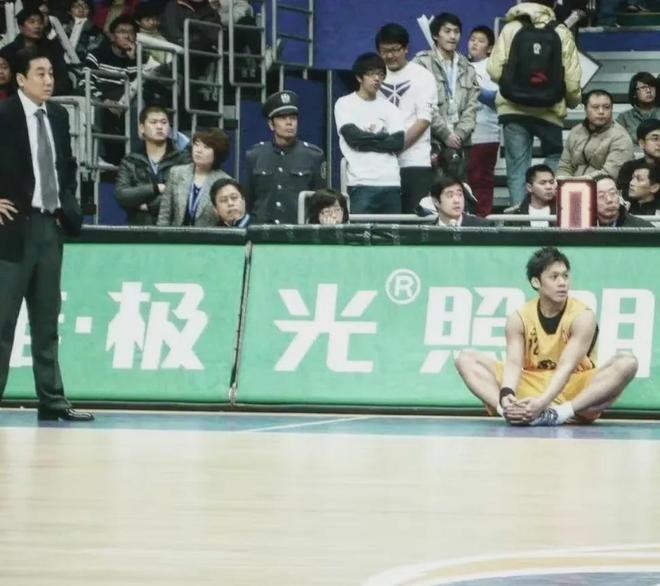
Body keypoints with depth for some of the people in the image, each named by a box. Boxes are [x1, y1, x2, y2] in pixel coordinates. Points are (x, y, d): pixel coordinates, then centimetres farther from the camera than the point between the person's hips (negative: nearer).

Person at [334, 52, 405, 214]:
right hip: (361, 183, -3)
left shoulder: (389, 108, 15)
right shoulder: (345, 104, 6)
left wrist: (367, 140, -5)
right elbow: (353, 137, -8)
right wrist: (383, 137, 3)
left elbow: (399, 142, 2)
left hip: (391, 182, 4)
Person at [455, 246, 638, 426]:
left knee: (627, 362, -28)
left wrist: (542, 402, -42)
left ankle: (560, 413, -44)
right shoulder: (518, 318, -4)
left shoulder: (583, 316, -12)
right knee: (466, 359, -13)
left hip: (573, 391, -2)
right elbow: (513, 363, -17)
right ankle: (513, 411, -40)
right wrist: (506, 395, -41)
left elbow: (567, 366, -24)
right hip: (529, 390, 2)